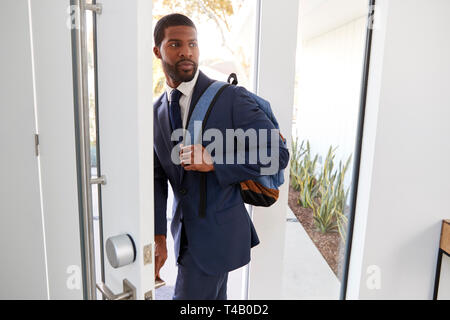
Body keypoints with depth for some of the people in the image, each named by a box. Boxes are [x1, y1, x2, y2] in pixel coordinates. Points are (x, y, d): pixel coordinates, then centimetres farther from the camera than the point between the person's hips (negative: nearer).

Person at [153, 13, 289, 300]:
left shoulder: (231, 98, -15)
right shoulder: (157, 112, 2)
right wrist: (158, 236, -9)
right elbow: (157, 179, 1)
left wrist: (214, 163, -26)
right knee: (213, 296, 24)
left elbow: (278, 154, -17)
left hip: (218, 231, -5)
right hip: (185, 230, 6)